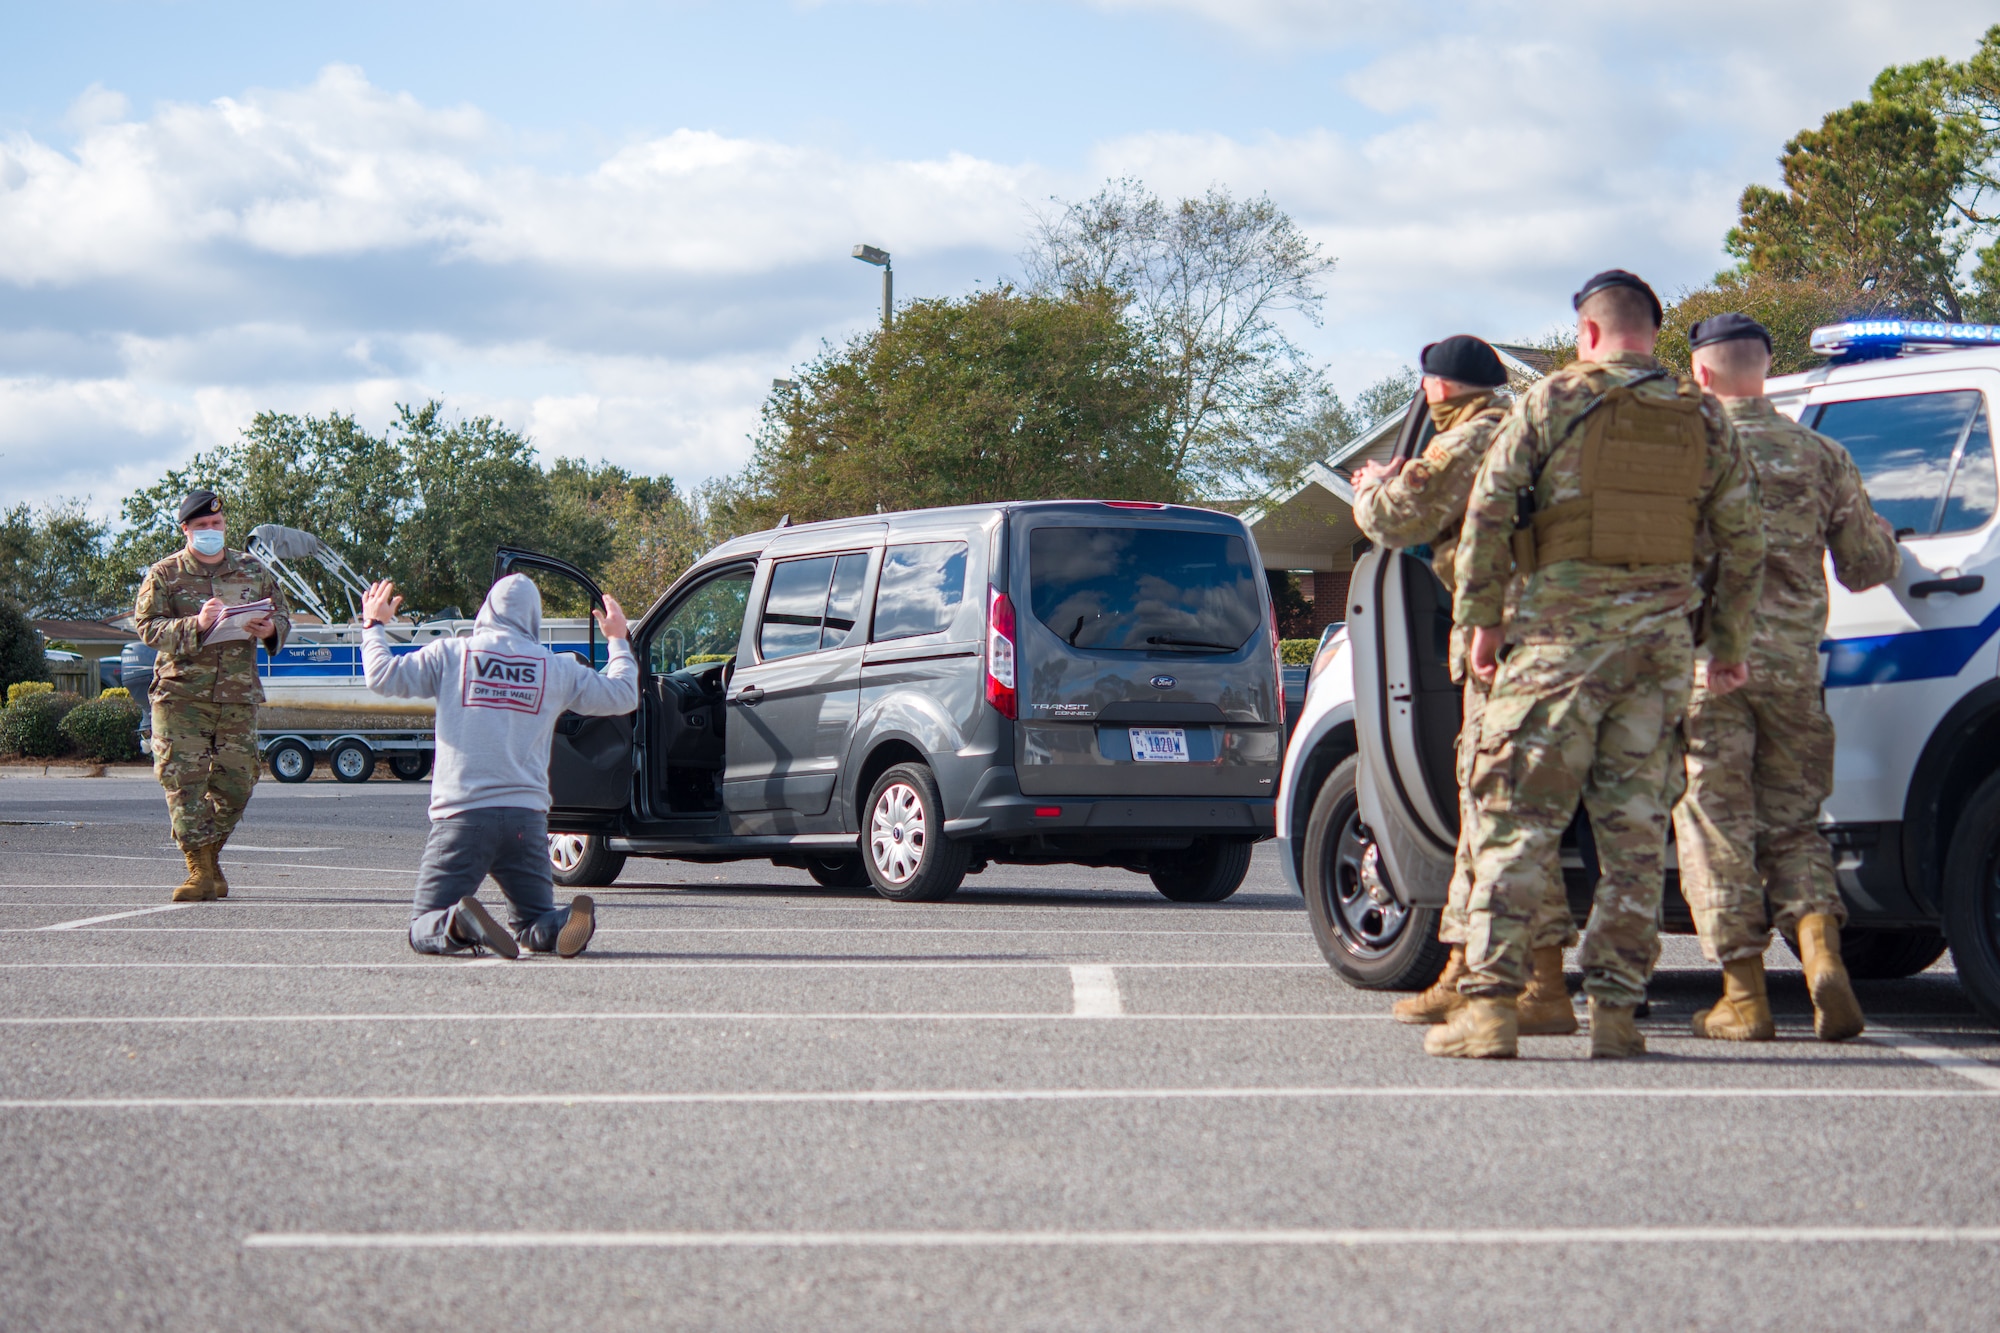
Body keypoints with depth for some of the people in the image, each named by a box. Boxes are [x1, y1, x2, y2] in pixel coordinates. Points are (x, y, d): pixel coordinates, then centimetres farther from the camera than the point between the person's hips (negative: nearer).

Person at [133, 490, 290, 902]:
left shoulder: (253, 571, 12)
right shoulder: (164, 575, 3)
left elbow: (283, 616, 18)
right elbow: (147, 627, -6)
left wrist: (271, 630, -6)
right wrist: (195, 625, -21)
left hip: (238, 697, 3)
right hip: (181, 695, -3)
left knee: (235, 783, 2)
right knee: (183, 780, -11)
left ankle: (210, 856, 22)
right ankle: (201, 871, -8)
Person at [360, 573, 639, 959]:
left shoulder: (450, 654, 2)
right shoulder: (557, 667, 9)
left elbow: (383, 677, 0)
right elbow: (623, 696, 18)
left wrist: (374, 626, 19)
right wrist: (618, 641, 36)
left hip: (462, 815, -2)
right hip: (527, 818, 2)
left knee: (425, 928, 4)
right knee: (536, 924, 15)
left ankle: (459, 925, -32)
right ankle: (562, 926, -22)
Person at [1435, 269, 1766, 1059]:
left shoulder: (1553, 402, -1)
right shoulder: (1702, 419, 10)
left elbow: (1487, 513, -6)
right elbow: (1743, 537, 11)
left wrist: (1482, 618, 1)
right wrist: (1729, 645, 18)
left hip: (1561, 631, -4)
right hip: (1662, 636, 4)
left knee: (1518, 818, -3)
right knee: (1635, 827, 8)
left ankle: (1491, 1004, -10)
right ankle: (1615, 1011, 7)